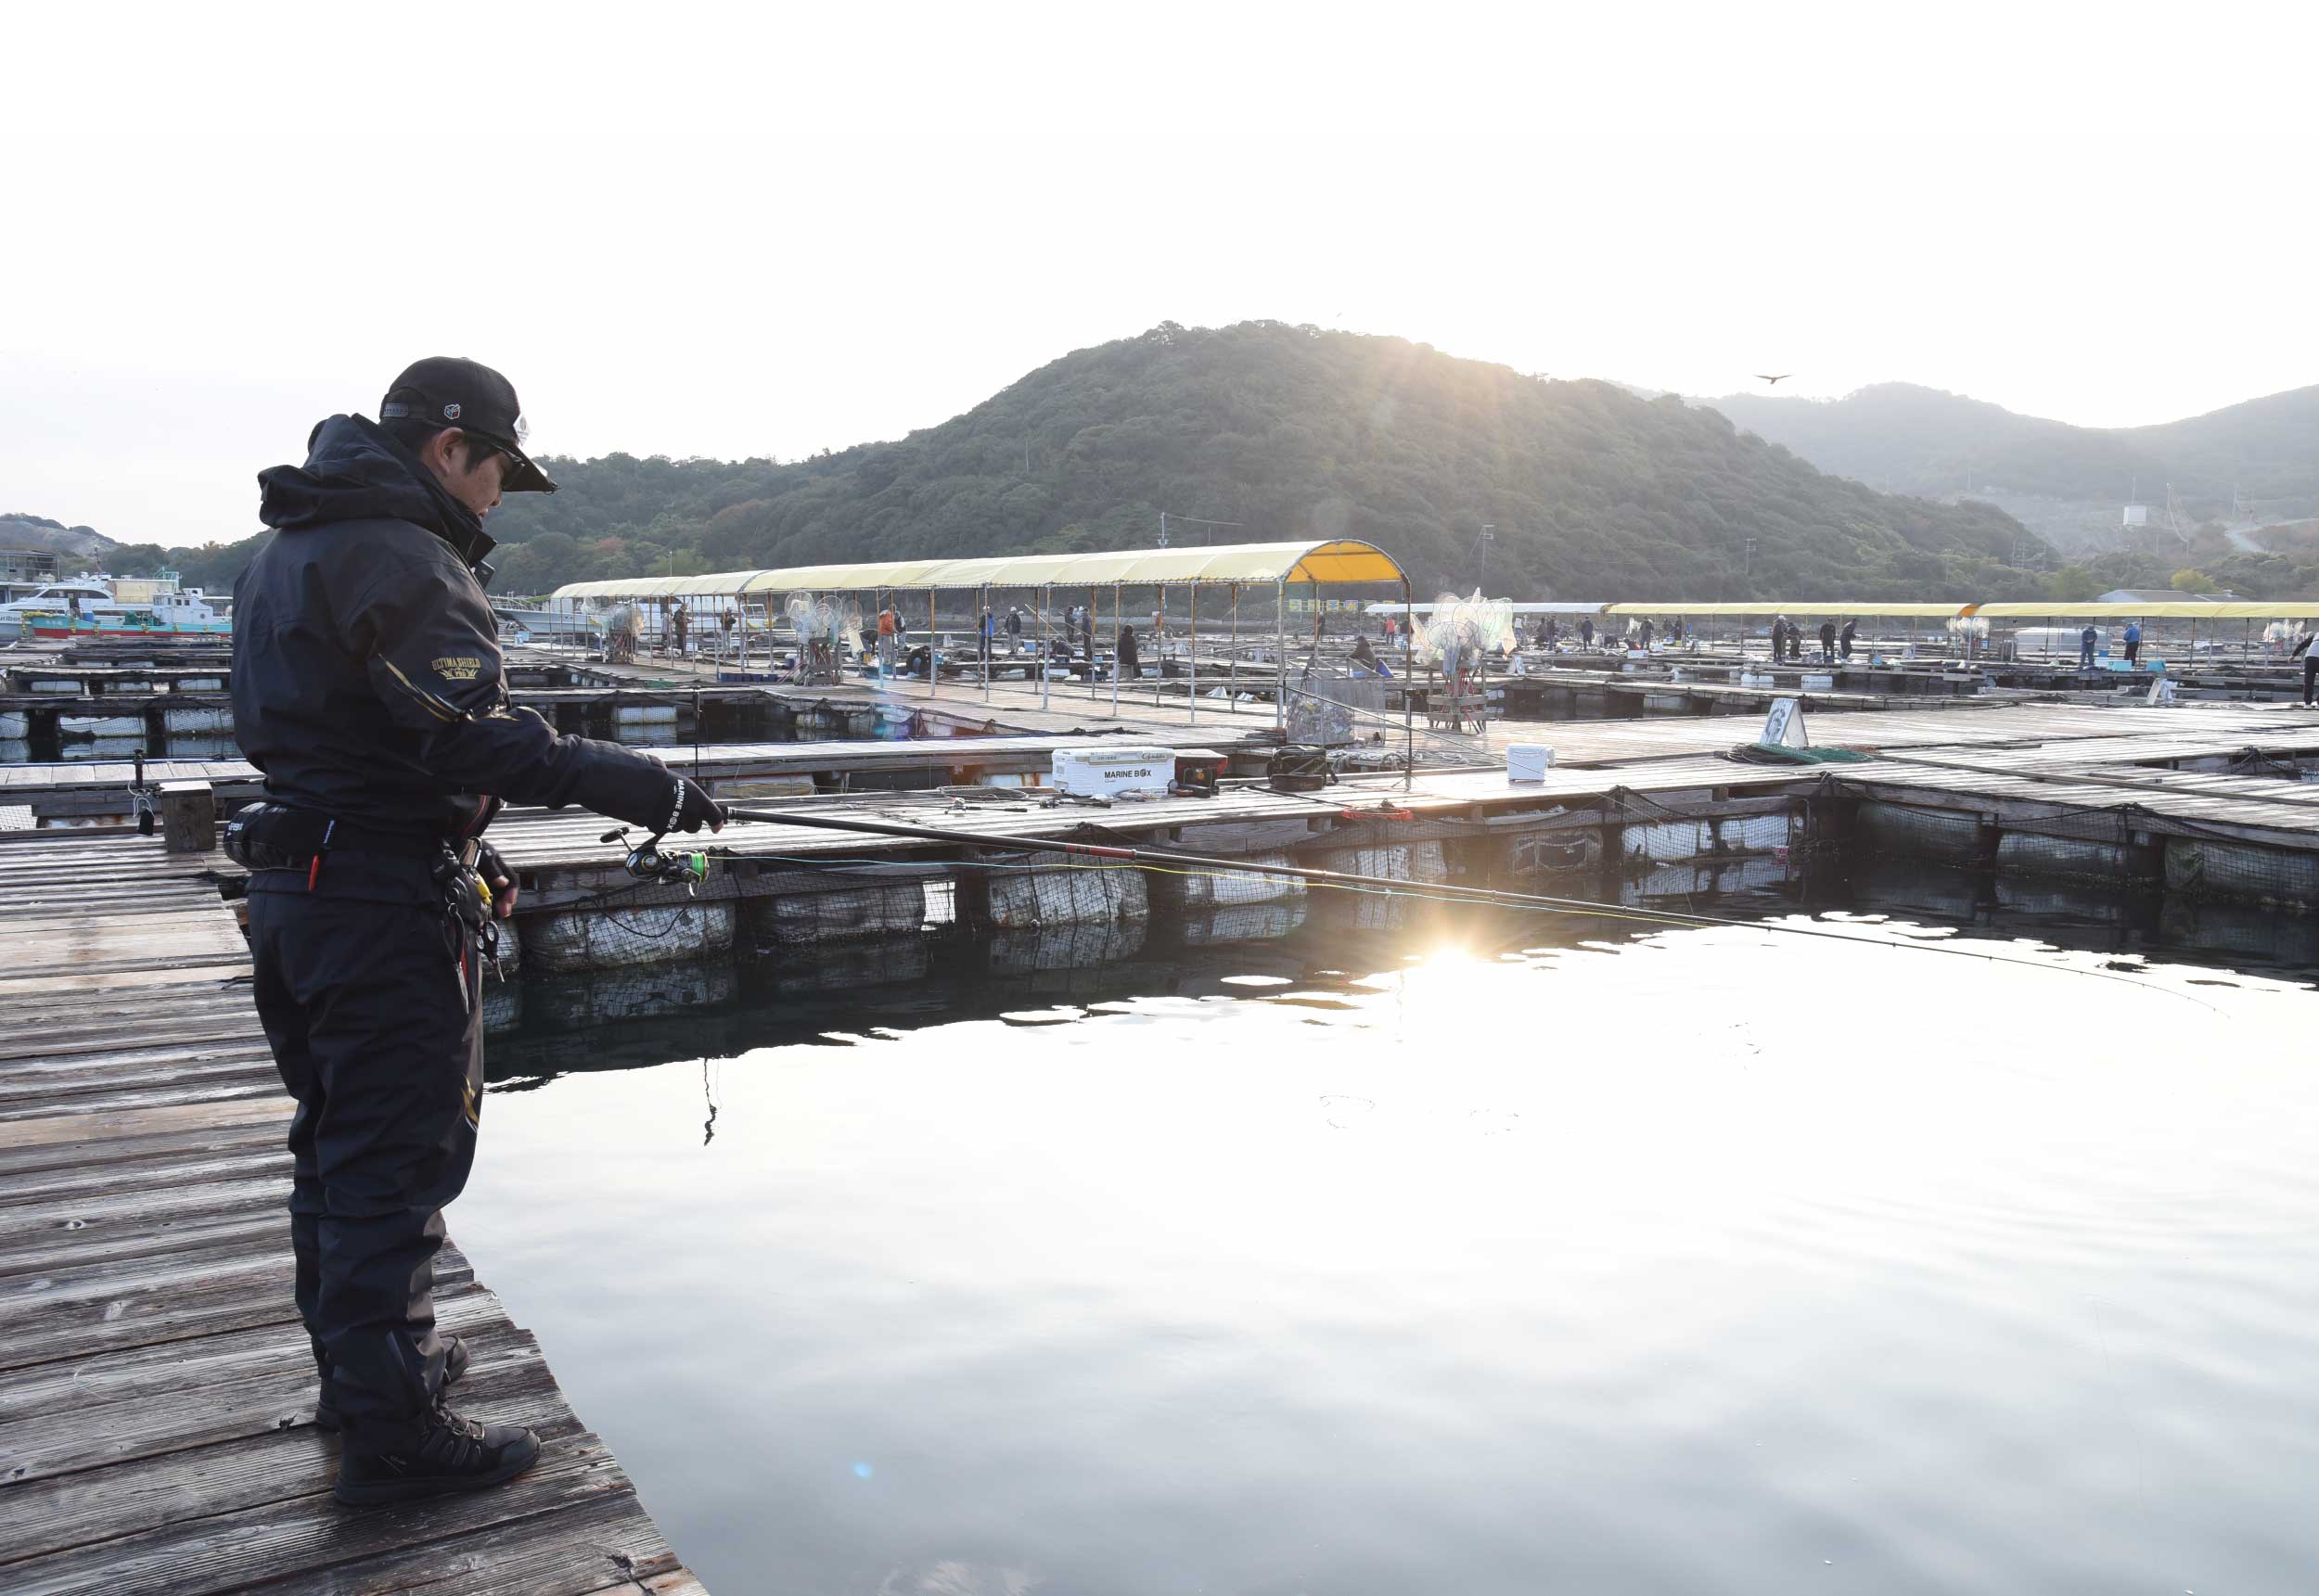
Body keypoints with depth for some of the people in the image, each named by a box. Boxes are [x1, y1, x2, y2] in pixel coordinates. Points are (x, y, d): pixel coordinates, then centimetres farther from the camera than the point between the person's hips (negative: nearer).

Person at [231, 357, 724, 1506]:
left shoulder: (286, 554, 16)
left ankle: (357, 1363, 36)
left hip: (293, 886, 10)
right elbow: (474, 739, -25)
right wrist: (647, 789, -20)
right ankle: (392, 1434, 5)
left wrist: (454, 844, 19)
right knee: (398, 1158, -3)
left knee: (336, 1142, 20)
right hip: (386, 904, -10)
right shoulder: (404, 560, -16)